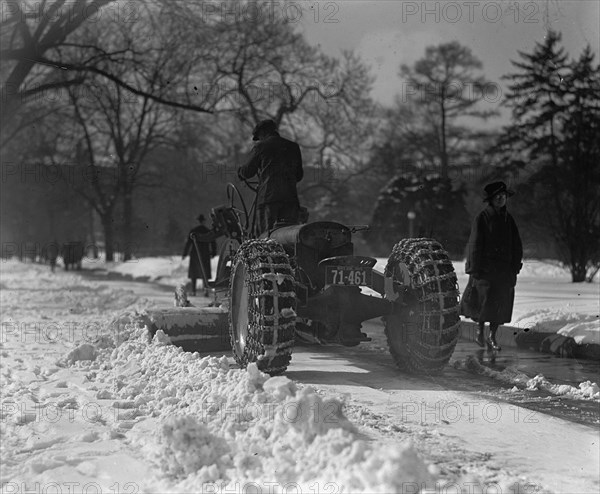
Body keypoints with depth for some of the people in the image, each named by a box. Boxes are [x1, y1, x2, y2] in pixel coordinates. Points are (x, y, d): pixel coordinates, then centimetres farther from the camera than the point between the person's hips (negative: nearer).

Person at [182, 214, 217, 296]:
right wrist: (213, 253, 14)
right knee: (205, 272, 6)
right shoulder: (208, 231, -3)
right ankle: (206, 287, -18)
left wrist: (184, 254, -1)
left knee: (194, 272, 13)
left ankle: (193, 291, 14)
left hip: (194, 255, -1)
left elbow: (188, 243, -9)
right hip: (205, 255, 1)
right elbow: (213, 243, -1)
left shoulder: (193, 231, -7)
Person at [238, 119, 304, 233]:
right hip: (290, 198, 4)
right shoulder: (293, 147, 16)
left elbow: (247, 172, 6)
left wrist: (240, 172, 29)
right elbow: (299, 175, 23)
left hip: (268, 197, -3)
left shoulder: (260, 147, 2)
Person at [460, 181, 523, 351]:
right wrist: (475, 270, -10)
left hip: (505, 270, 5)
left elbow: (517, 247, 15)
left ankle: (492, 337, 14)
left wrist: (515, 269, 8)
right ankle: (480, 332, 12)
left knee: (501, 303, 3)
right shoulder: (481, 219, -3)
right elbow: (475, 246, -6)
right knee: (485, 300, -9)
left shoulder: (509, 219, 12)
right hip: (485, 268, -5)